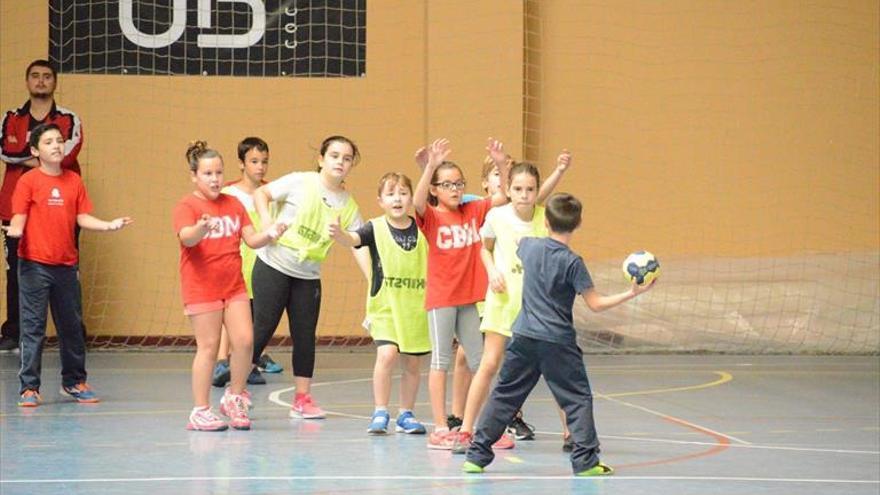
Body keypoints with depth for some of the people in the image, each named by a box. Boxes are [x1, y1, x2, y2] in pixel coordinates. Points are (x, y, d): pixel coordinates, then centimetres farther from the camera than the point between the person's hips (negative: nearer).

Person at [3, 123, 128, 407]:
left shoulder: (74, 181, 8)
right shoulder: (28, 182, -4)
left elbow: (83, 218, 8)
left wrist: (108, 225, -6)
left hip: (66, 265, 5)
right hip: (34, 265, -4)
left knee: (72, 326, 13)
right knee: (33, 327, -3)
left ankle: (74, 381, 26)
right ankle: (29, 387, 2)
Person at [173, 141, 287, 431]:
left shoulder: (233, 204, 11)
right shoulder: (187, 206, -6)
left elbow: (251, 240, 9)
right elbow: (186, 238, -24)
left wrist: (269, 234, -12)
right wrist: (201, 229, -45)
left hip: (234, 285, 5)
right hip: (201, 287, -5)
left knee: (244, 340, -5)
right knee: (209, 346, -4)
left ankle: (234, 398, 14)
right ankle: (201, 411, 4)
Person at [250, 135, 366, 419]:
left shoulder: (348, 205, 2)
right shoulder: (300, 183, -9)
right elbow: (260, 193, -3)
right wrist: (267, 223, -19)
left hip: (308, 275, 4)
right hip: (274, 265, -4)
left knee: (305, 334, 3)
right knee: (262, 329, -3)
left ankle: (303, 399, 13)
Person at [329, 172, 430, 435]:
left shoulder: (421, 228, 2)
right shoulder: (376, 228, -5)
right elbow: (353, 239, -23)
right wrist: (339, 234, -43)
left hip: (416, 308, 3)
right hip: (385, 306, -3)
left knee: (413, 363, 9)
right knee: (387, 354, -18)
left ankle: (406, 414, 23)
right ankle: (380, 413, -7)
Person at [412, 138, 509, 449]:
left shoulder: (473, 211, 7)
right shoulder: (431, 216, -7)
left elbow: (505, 197, 5)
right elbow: (418, 201, -28)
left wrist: (502, 165, -9)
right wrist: (431, 166, -40)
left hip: (468, 297, 5)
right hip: (440, 298, -5)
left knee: (478, 362, 10)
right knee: (441, 360, -2)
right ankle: (440, 429, 0)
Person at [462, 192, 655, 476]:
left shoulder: (528, 246, 2)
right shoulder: (572, 262, -12)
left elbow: (518, 245, 29)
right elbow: (595, 304, -10)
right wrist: (631, 294, -8)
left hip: (523, 337, 4)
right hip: (558, 342, -4)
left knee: (505, 394, 12)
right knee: (578, 398, 4)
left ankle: (477, 455, 12)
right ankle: (585, 460, -2)